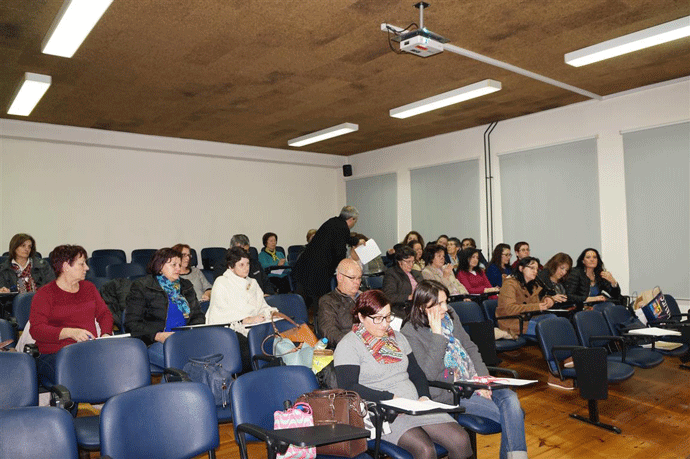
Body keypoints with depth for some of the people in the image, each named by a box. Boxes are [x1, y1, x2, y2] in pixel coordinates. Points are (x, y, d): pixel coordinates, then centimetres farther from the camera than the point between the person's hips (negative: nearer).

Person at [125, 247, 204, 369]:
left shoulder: (186, 286, 24)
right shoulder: (141, 287, 6)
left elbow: (198, 316, 27)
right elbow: (131, 323, -2)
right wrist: (158, 336, -17)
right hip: (154, 343, -5)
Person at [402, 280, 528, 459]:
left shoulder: (450, 317, 11)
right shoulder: (410, 333, -10)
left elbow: (470, 348, 15)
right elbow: (428, 375, -17)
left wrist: (483, 377, -1)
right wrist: (437, 335, -20)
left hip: (474, 382, 6)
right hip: (448, 393, -6)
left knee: (511, 399, -21)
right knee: (511, 417, -19)